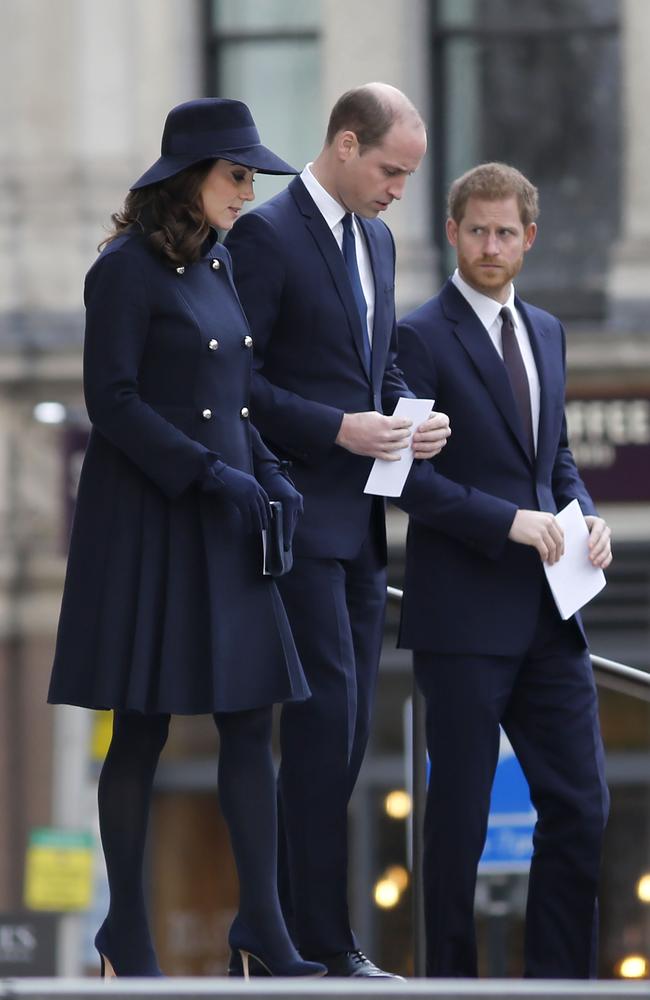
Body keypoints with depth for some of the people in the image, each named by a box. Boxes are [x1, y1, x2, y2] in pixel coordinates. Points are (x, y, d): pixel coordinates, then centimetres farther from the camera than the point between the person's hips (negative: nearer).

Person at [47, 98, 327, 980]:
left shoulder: (218, 266, 14)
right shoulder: (127, 270, -10)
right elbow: (110, 400, -15)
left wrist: (273, 478, 6)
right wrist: (211, 474, -19)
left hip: (223, 525, 7)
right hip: (147, 519, -7)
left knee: (251, 721, 3)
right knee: (142, 731, -1)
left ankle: (264, 923, 7)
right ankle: (128, 933, 7)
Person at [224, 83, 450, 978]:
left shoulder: (375, 239, 16)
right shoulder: (267, 233, -10)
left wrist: (410, 416, 3)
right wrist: (337, 428, -19)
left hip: (361, 518, 9)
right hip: (301, 513, -9)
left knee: (348, 722, 8)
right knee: (328, 710, -10)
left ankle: (274, 918, 13)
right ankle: (322, 937, -6)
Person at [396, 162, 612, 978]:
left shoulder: (545, 332, 15)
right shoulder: (422, 338, -8)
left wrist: (585, 515, 3)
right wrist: (510, 522, -19)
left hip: (547, 615, 6)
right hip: (464, 616, -6)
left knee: (579, 805, 4)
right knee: (461, 811, 2)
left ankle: (559, 977, 12)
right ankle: (450, 976, 13)